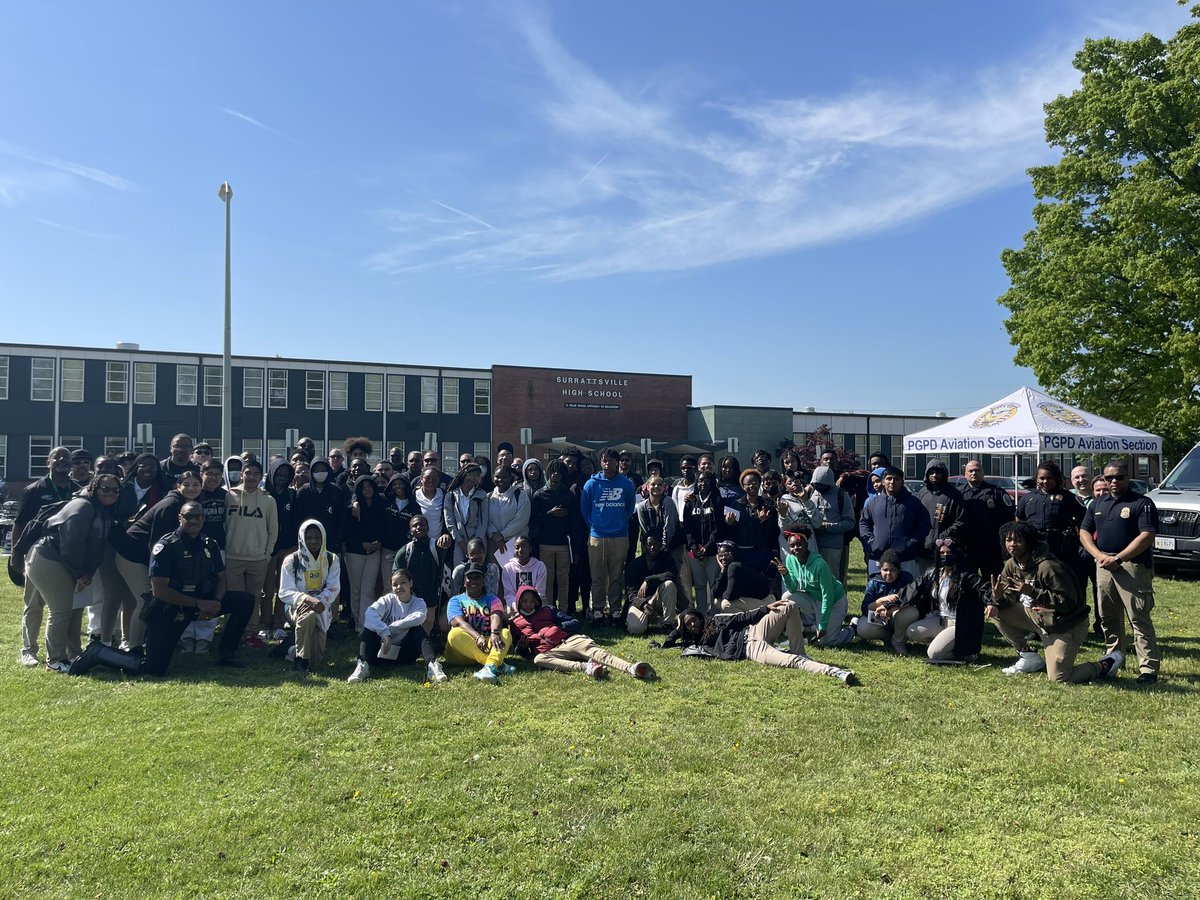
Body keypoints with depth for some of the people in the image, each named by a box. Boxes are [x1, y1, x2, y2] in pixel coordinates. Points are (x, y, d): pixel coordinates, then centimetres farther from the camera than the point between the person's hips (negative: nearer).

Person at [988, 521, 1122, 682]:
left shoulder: (1047, 567, -27)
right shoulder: (1012, 565, -2)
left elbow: (1068, 602, -28)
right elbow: (1008, 596, 3)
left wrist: (1032, 592, -36)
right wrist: (997, 597, -21)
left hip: (1066, 625, -7)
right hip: (1038, 616, 8)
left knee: (1058, 679, -12)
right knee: (997, 611, -7)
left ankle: (1106, 664, 15)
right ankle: (1029, 657, 9)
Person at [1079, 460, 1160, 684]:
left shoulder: (1142, 503, -4)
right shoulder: (1098, 503, 15)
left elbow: (1147, 537, -14)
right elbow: (1084, 532, 13)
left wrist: (1118, 558, -17)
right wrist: (1100, 556, -4)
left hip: (1133, 567, -6)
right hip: (1104, 565, 6)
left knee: (1139, 619, -7)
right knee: (1108, 618, 14)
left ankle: (1149, 669, -4)